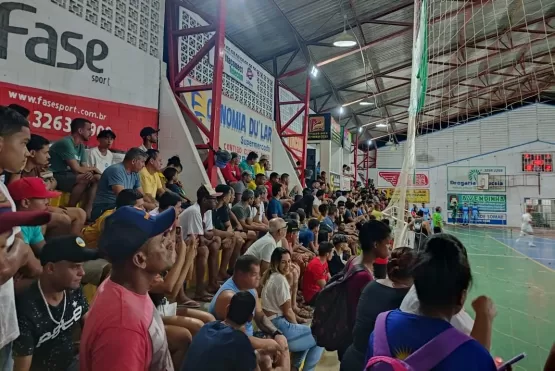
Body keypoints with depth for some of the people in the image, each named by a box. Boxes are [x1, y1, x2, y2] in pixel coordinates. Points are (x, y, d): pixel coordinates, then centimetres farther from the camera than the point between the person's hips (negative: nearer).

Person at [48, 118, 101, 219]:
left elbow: (84, 168, 3)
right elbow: (76, 169, -23)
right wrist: (93, 168, -6)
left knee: (97, 178, -6)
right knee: (85, 178, -30)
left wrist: (91, 171, -21)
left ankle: (87, 212, -10)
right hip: (55, 177, -9)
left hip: (68, 176, 9)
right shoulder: (66, 143, -18)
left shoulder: (81, 146, 9)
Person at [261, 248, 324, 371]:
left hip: (271, 324, 10)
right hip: (279, 326, -10)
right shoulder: (280, 279, -17)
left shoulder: (271, 276, 12)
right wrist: (297, 326, 1)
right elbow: (287, 311, -13)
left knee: (308, 334, 32)